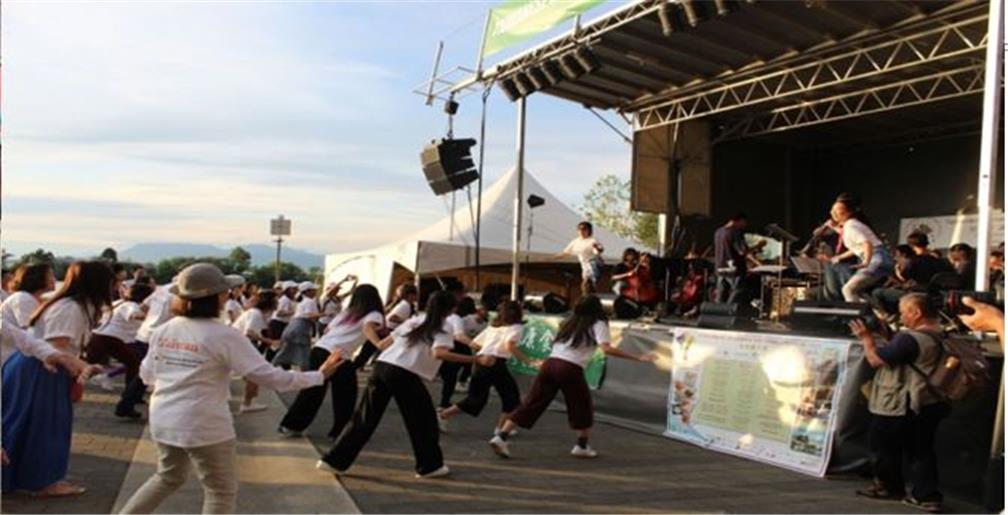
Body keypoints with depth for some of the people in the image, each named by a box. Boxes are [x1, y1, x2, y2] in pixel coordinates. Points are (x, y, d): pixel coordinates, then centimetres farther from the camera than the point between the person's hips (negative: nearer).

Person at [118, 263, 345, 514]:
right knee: (222, 491, 12)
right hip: (204, 426, -6)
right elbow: (268, 376, -16)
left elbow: (146, 374, 14)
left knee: (169, 477, 31)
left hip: (163, 421, 7)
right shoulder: (225, 336, -16)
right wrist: (319, 375, -9)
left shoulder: (163, 330, 2)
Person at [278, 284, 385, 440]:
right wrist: (379, 344, -35)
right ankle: (339, 432, 16)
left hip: (319, 349, 7)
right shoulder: (373, 315, 5)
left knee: (312, 391, 21)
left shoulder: (346, 312, 24)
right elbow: (368, 328, -18)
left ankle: (290, 425, 29)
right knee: (345, 397, 13)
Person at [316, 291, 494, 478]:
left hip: (381, 366, 6)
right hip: (404, 375, -6)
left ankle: (335, 460, 15)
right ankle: (429, 466, 22)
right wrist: (477, 359, -18)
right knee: (424, 420, 13)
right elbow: (439, 353, -17)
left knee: (364, 418, 14)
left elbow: (383, 344, 23)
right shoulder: (443, 327, 5)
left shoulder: (414, 321, 23)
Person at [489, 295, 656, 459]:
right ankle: (581, 446, 23)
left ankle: (501, 437, -4)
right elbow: (607, 349, -11)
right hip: (570, 369, -5)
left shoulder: (570, 322, 24)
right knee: (583, 407, 17)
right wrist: (637, 358, -11)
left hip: (550, 363, 5)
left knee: (531, 404, 4)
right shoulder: (598, 324, 5)